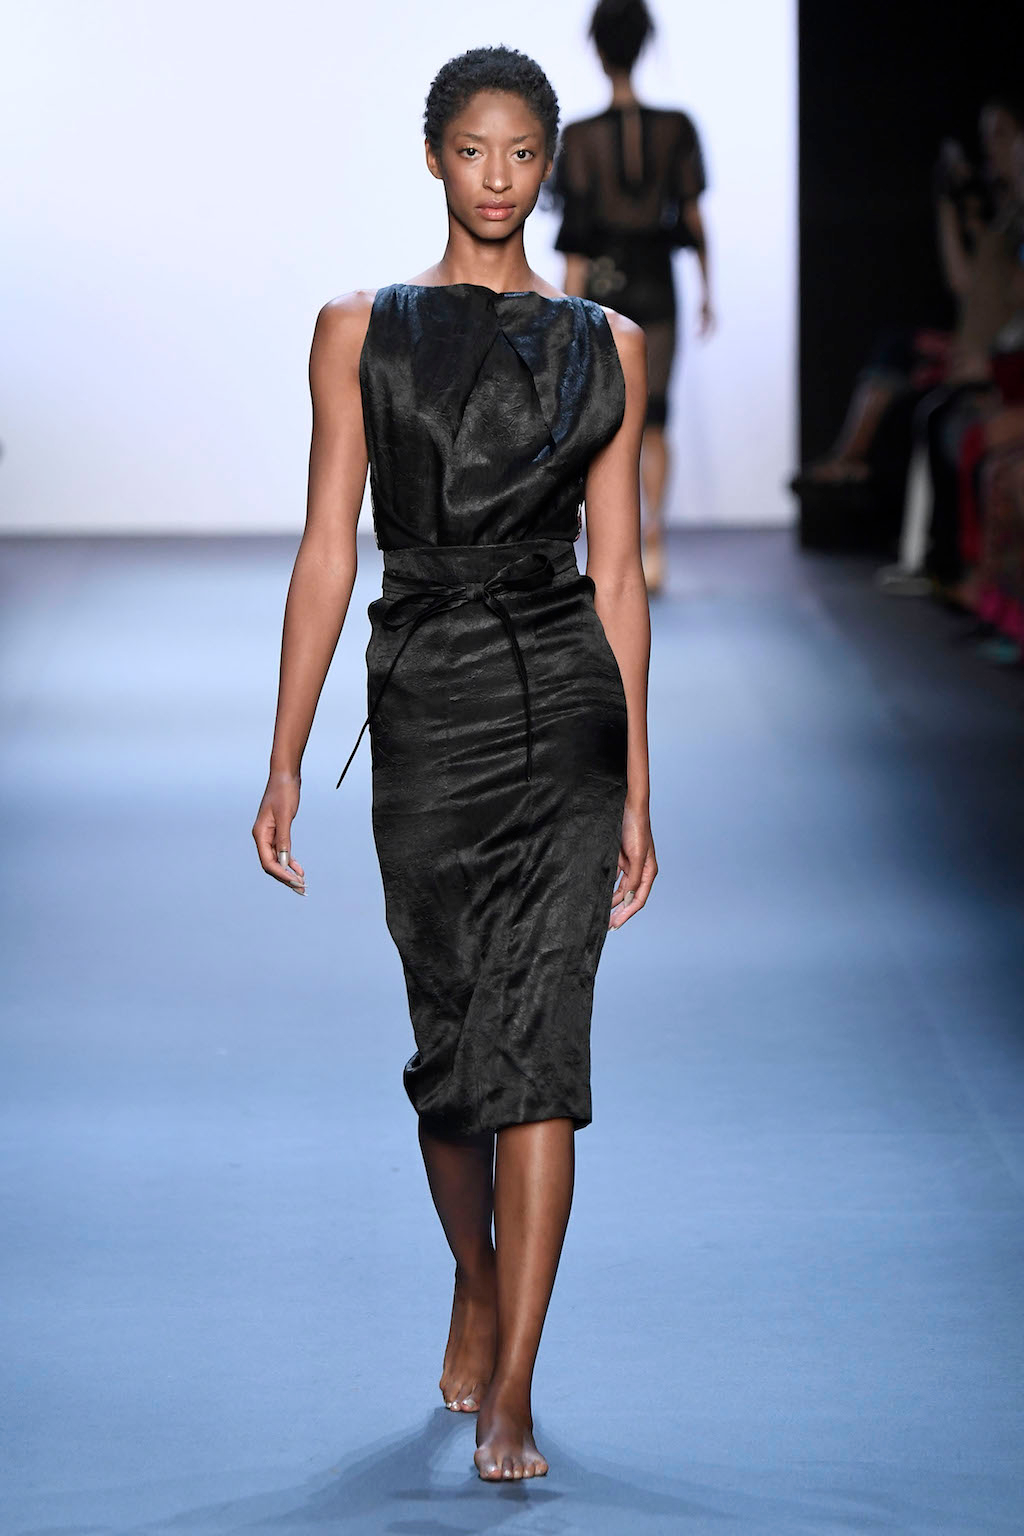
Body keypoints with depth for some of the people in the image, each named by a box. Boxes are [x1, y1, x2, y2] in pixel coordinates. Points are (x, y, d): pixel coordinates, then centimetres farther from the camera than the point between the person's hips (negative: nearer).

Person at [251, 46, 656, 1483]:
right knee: (450, 1034, 9)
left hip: (566, 712, 0)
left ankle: (509, 1392, -11)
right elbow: (327, 552, 4)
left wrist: (640, 788, 6)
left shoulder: (605, 345, 8)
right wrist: (285, 761, 0)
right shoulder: (361, 329, 6)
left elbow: (617, 570, 8)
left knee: (535, 1036, -10)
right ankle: (477, 1287, 37)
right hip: (423, 710, 1)